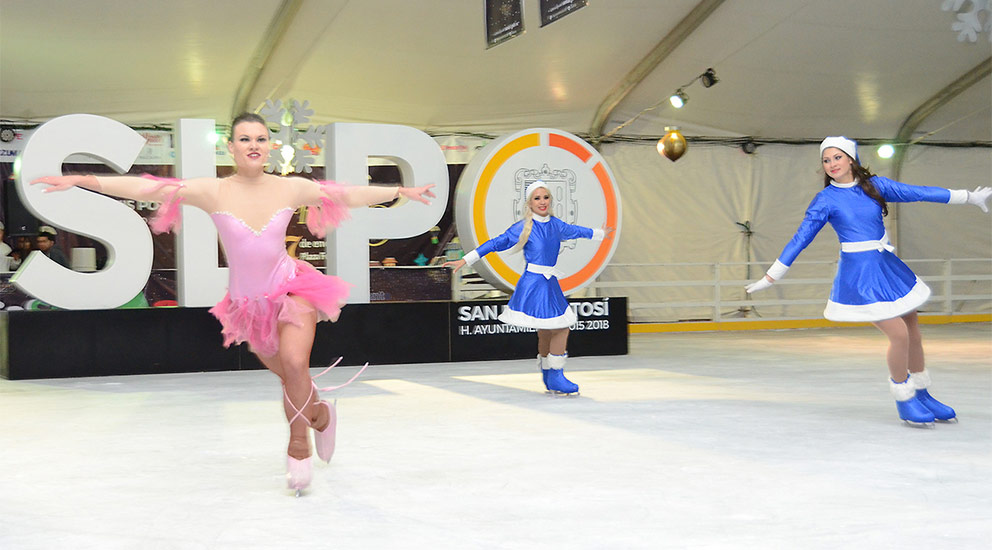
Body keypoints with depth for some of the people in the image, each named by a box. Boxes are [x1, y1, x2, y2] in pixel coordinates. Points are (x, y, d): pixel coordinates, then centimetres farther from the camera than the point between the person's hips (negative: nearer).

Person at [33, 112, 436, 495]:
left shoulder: (291, 188, -8)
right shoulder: (213, 191, -12)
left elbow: (349, 195, 1)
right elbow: (146, 188, -19)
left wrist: (400, 191, 1)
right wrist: (83, 181, -27)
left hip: (292, 289, -1)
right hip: (248, 302, 1)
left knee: (294, 362, -24)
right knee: (290, 376, 12)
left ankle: (298, 441, -4)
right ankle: (320, 415, 43)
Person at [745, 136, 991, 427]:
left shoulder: (874, 185, 5)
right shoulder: (826, 199, -5)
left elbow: (917, 192, 9)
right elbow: (801, 238, -4)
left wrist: (968, 196, 12)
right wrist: (772, 276, -5)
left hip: (888, 267, 5)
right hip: (859, 275, -5)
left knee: (913, 332, 9)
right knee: (899, 335, -11)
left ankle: (922, 394, 29)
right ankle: (903, 400, 10)